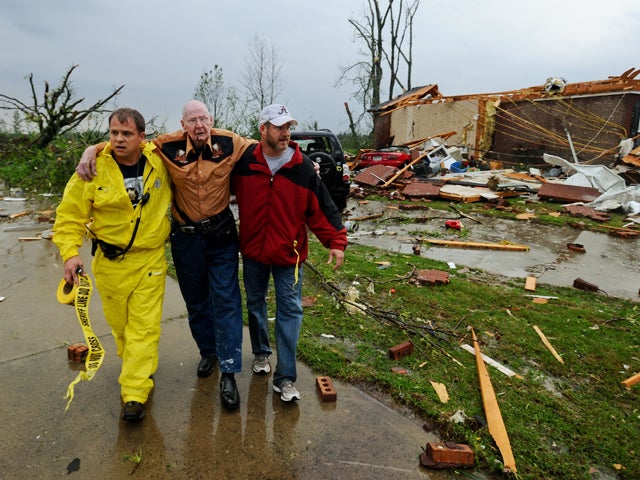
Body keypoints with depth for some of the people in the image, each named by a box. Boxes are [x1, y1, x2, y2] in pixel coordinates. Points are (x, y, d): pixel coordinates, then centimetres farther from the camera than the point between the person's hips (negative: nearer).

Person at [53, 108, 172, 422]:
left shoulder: (159, 160, -5)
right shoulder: (94, 169, -9)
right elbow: (70, 214, -4)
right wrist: (70, 252, -14)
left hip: (150, 260, 0)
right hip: (110, 262, 1)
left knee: (144, 327, -2)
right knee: (120, 324, 15)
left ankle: (134, 395, 8)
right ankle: (138, 366, 44)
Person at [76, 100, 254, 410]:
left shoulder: (228, 143, -9)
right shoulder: (169, 146, -9)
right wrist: (93, 149, -12)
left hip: (221, 235, -1)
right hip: (185, 236, 2)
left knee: (226, 300, -2)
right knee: (195, 300, 16)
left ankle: (229, 372, 7)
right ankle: (208, 351, 39)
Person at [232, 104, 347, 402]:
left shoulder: (302, 167, -9)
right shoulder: (244, 162, -6)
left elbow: (321, 207, -8)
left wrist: (336, 241, -14)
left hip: (289, 253, -2)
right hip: (252, 250, 2)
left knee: (290, 311, 0)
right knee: (255, 304, 18)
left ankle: (285, 377, 10)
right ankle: (261, 353, 42)